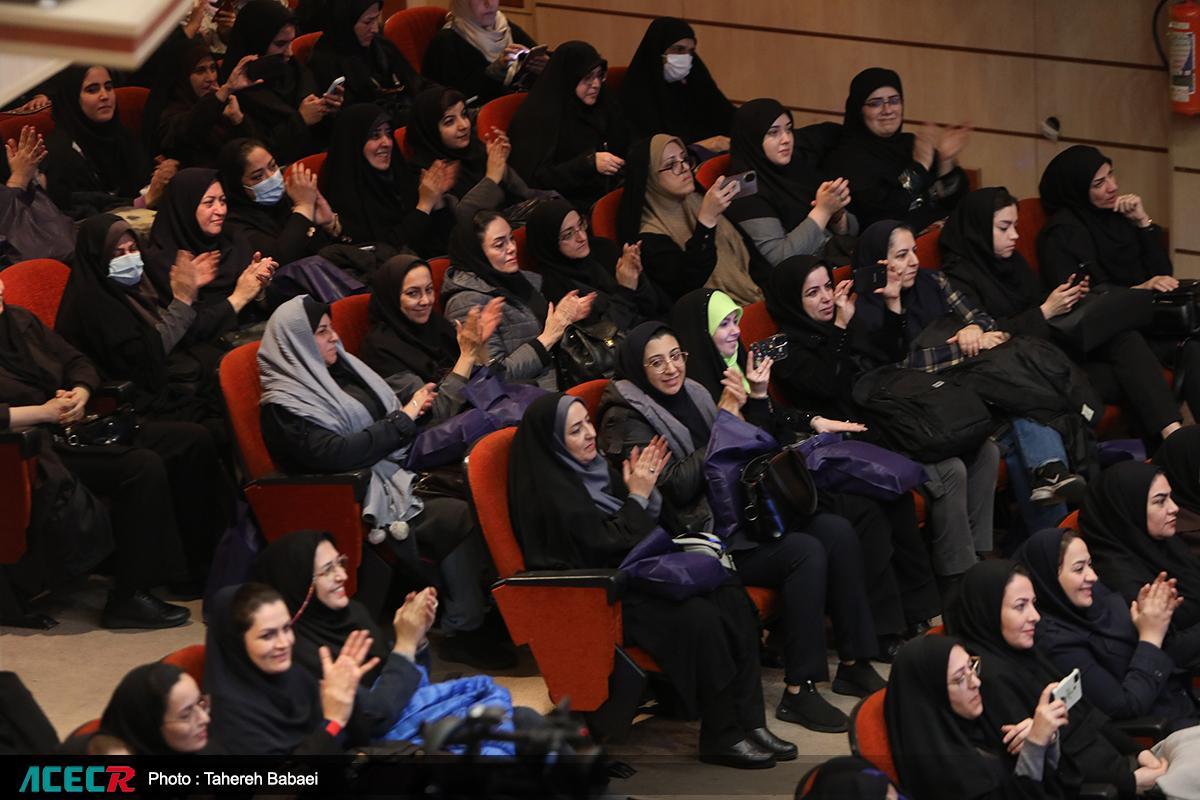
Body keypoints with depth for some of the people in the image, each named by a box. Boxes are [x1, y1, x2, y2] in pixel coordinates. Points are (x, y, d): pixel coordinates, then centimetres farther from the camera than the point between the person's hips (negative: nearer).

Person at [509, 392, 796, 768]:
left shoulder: (592, 468, 11)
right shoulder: (552, 494, -15)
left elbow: (650, 528, 17)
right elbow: (603, 548, -19)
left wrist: (646, 488, -1)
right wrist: (637, 497, -10)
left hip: (638, 575, 9)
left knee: (733, 598, -11)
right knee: (701, 619, -26)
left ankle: (749, 721, -13)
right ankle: (722, 737, -16)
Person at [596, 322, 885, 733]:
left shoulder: (690, 394, 13)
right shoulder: (626, 419, -9)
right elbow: (676, 486, -19)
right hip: (694, 538, -8)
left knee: (837, 531, -11)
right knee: (805, 552, -26)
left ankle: (854, 665, -5)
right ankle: (797, 692, -24)